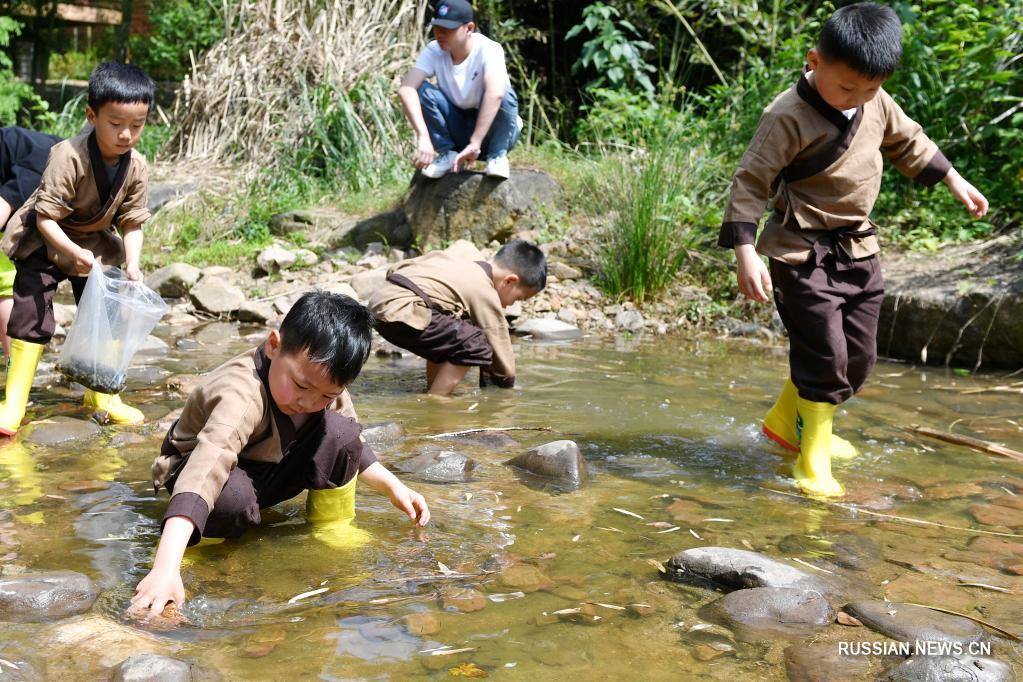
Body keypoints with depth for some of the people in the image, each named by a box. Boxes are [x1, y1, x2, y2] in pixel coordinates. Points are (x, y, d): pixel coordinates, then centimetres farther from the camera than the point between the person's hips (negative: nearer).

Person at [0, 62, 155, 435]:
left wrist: (132, 264, -22)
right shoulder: (68, 157, -29)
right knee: (31, 314, -11)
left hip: (96, 246, 5)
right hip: (44, 242, -5)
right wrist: (72, 251, -41)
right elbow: (45, 216, -27)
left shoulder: (136, 167, -14)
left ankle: (101, 393, 22)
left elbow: (132, 222, -7)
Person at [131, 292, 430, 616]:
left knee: (340, 432, -19)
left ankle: (333, 528, 0)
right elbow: (202, 476, -52)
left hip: (267, 472, 6)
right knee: (234, 499, -40)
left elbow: (350, 444, 4)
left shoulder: (324, 382, -17)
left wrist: (393, 487, -6)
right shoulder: (243, 396, -39)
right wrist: (166, 568, -63)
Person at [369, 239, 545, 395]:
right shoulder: (486, 296, -2)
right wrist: (507, 389, 20)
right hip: (401, 313, -10)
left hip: (378, 300, 10)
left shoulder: (465, 250, 19)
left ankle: (432, 390, 28)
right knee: (475, 344, -12)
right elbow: (501, 354, 3)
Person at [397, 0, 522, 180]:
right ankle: (448, 154, -7)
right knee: (422, 90, -21)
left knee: (504, 94, -33)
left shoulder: (488, 50, -25)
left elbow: (495, 93, -43)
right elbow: (406, 88, -30)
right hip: (457, 129, 3)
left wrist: (475, 143, -50)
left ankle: (497, 155, -11)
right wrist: (423, 136, -44)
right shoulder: (434, 51, -15)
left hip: (491, 130, -3)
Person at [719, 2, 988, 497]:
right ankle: (812, 464, 3)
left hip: (858, 249, 8)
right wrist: (745, 252, -28)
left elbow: (907, 141, 22)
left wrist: (954, 181, 28)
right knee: (824, 357, -10)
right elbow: (750, 181, -20)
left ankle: (786, 421, 31)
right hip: (804, 255, -8)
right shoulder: (788, 117, -19)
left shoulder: (876, 103, 4)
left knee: (858, 356, 12)